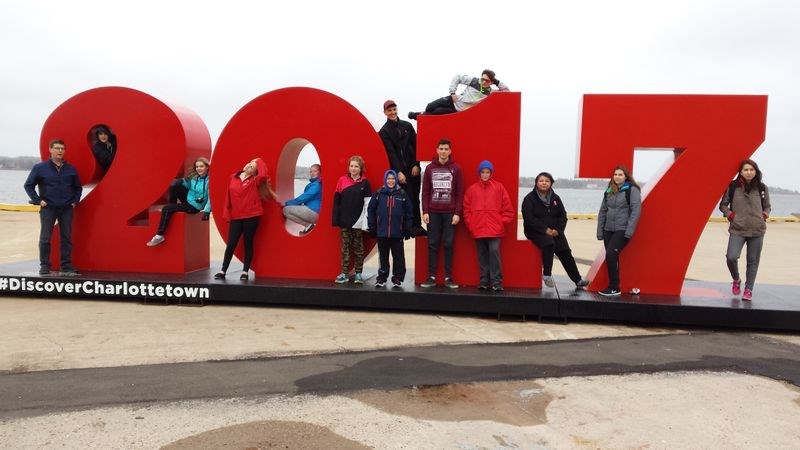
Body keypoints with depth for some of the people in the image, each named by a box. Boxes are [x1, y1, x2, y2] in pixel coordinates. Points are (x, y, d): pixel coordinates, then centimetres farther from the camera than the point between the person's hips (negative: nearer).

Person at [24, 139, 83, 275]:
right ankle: (44, 265, 8)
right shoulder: (40, 168, -1)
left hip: (66, 209, 2)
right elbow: (28, 185, 3)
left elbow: (78, 187, 18)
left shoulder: (71, 169, 7)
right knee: (45, 238, -1)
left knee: (67, 238, 5)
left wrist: (75, 201, 7)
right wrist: (38, 200, -4)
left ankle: (66, 265, 12)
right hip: (48, 208, -2)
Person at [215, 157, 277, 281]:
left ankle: (245, 271, 14)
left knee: (248, 244, 5)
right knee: (231, 244, 3)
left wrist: (259, 162, -6)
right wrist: (227, 213, 6)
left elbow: (264, 175, -21)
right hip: (236, 217, 2)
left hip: (251, 216, -2)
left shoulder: (255, 181, 1)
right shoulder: (233, 178, 9)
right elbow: (228, 196, 11)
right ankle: (223, 270, 14)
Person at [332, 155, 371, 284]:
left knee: (358, 248, 7)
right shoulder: (342, 180, 2)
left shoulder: (365, 183, -1)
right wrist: (336, 219, -2)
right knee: (345, 247, 6)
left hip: (359, 221, -1)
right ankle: (344, 274, 12)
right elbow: (336, 200, 3)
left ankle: (358, 274, 14)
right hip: (344, 220, 1)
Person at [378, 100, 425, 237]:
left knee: (415, 198, 6)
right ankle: (412, 227, 0)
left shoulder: (407, 125, 9)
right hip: (400, 170, -3)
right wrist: (398, 172, -16)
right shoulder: (384, 131, 0)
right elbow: (391, 153, -8)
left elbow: (415, 146, 6)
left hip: (414, 168, 3)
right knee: (409, 199, -7)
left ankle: (417, 226, 14)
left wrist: (416, 165, -5)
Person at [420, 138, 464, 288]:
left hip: (450, 213, -1)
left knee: (448, 245, 2)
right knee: (432, 244, 4)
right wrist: (425, 211, -2)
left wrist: (458, 213, -6)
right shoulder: (430, 168, 7)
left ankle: (448, 277, 7)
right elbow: (425, 192, 6)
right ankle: (431, 277, 8)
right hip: (433, 213, 1)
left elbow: (460, 193, 0)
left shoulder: (456, 169, 3)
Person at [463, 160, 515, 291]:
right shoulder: (472, 189, 6)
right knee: (482, 255, 7)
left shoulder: (499, 187, 5)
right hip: (478, 229, 2)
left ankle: (497, 281, -5)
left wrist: (502, 222, 0)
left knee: (494, 251, -11)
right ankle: (484, 280, 14)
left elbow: (508, 208, 6)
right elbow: (467, 209, 8)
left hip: (494, 228, -2)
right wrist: (470, 224, 1)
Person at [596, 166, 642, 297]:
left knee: (610, 254, -17)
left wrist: (629, 231, -19)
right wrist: (599, 231, 10)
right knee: (612, 257, 7)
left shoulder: (632, 190, -4)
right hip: (608, 230, 6)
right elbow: (602, 211, 15)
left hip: (622, 230, -6)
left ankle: (614, 288, -8)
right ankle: (613, 287, 15)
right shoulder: (609, 191, 13)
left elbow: (635, 211, -12)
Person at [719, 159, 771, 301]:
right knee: (731, 257, -17)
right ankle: (736, 280, 13)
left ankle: (748, 290, 19)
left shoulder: (762, 188, 6)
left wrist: (764, 215, 2)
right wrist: (730, 215, -4)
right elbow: (723, 205, 9)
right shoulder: (733, 187, 0)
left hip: (757, 230, 2)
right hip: (737, 230, -2)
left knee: (753, 261, 6)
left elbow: (767, 207, 20)